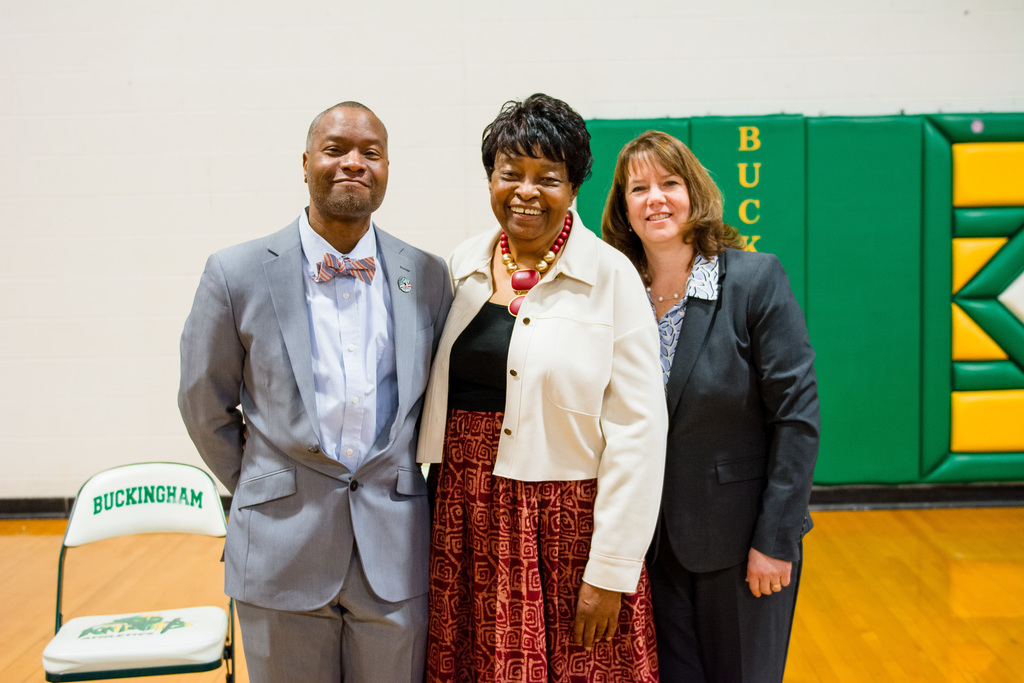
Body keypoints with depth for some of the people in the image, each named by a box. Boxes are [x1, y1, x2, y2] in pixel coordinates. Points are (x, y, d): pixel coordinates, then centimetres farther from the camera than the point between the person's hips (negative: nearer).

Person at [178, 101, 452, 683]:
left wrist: (396, 494, 9)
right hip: (282, 552, -1)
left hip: (396, 550, 2)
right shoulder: (237, 275, -4)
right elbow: (204, 407, 5)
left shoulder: (429, 277, 1)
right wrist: (261, 493, 9)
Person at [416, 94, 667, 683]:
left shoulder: (611, 277, -8)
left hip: (565, 522, -4)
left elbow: (638, 432, -11)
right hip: (466, 520, 4)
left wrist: (610, 571, -12)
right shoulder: (463, 267, 6)